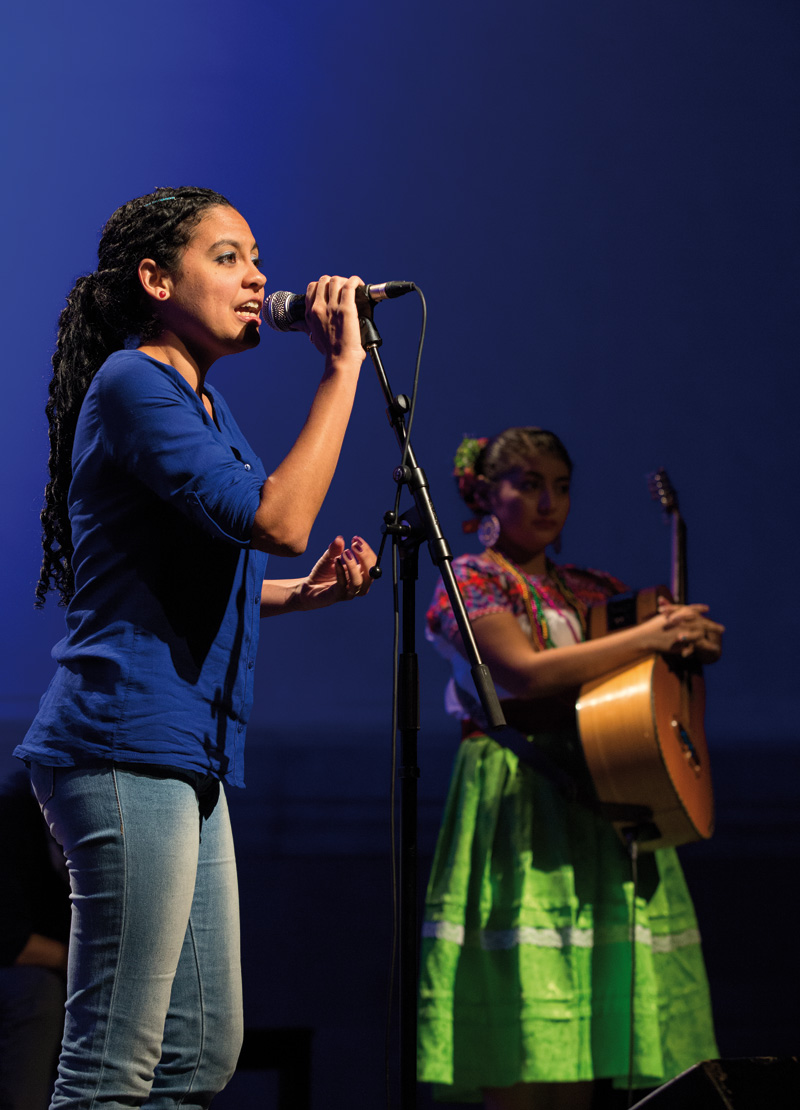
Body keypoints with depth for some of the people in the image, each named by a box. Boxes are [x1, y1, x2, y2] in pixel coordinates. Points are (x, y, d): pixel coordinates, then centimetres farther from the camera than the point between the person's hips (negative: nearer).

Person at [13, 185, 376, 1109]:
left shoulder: (203, 405, 21)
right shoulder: (132, 384, -10)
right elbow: (276, 520, -21)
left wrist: (302, 592, 12)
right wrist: (342, 367, -16)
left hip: (183, 756, 11)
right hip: (127, 747, -11)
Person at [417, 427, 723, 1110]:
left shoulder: (587, 591, 20)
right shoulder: (472, 581, 2)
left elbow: (698, 634, 26)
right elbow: (524, 673, -15)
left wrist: (695, 637, 0)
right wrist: (649, 637, -13)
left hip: (605, 812, 6)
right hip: (521, 809, -6)